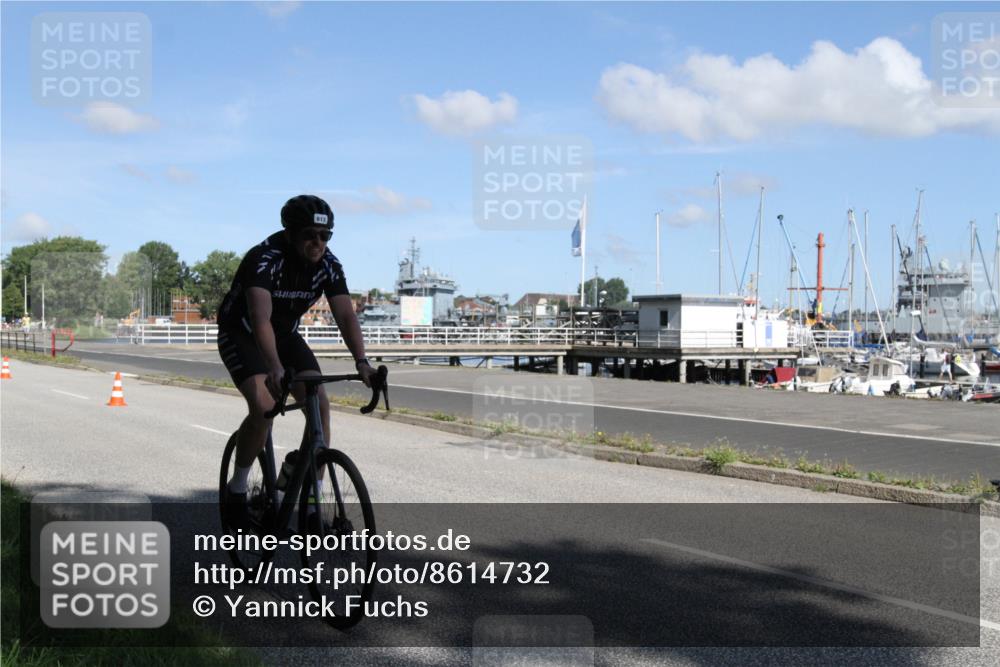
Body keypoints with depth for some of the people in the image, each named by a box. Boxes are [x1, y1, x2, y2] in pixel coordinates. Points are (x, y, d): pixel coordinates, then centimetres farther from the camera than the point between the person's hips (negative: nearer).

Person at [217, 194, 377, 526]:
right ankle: (236, 490, -4)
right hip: (241, 334, -5)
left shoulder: (328, 265, -16)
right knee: (263, 407, -26)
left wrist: (361, 361, -41)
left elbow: (346, 315, -24)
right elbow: (260, 318, -44)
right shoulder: (264, 258, -31)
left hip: (285, 333, 5)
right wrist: (275, 367, -59)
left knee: (320, 404, -14)